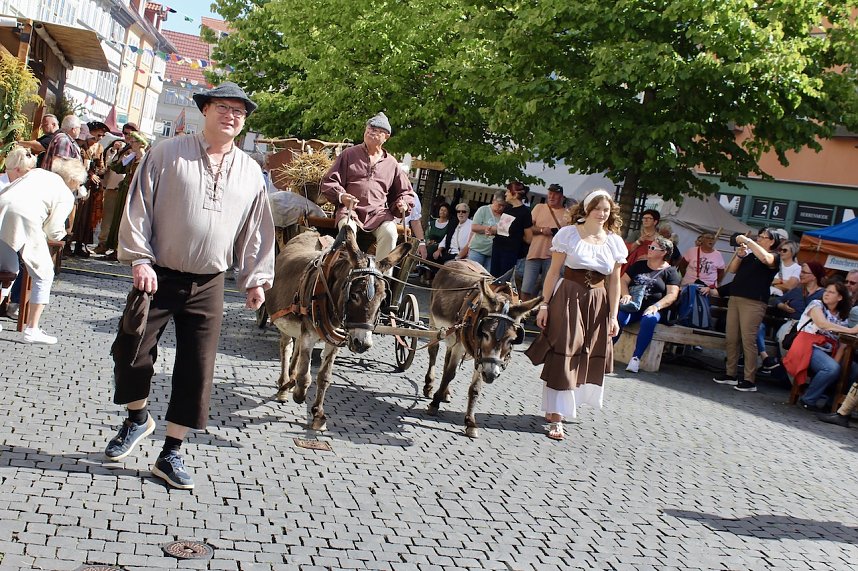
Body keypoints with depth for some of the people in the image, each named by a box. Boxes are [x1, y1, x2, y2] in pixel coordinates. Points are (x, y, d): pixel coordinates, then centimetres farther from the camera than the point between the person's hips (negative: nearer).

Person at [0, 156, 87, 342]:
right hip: (26, 218, -5)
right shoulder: (67, 196, 13)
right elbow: (53, 231, 6)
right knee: (44, 275, 13)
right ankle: (32, 330, 12)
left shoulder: (38, 172, 27)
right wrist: (62, 232, 28)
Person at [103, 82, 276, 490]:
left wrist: (256, 279, 6)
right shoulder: (168, 154, -2)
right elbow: (138, 208, -4)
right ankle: (138, 419, 30)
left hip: (208, 285, 2)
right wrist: (140, 260, -11)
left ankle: (171, 454, 13)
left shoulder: (250, 172, 7)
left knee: (197, 370, 1)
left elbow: (257, 230, 11)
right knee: (130, 351, 0)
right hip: (158, 276, -2)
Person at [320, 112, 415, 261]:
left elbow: (406, 192, 23)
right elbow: (329, 182, 6)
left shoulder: (391, 163, 15)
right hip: (350, 210, -1)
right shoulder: (349, 154, 10)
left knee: (389, 232, -28)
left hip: (379, 213, 2)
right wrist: (341, 196, -15)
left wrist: (403, 203, -1)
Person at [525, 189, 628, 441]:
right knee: (562, 357, -6)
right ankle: (556, 418, -1)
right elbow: (554, 272, -2)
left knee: (588, 359, 9)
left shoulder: (615, 242, 5)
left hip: (598, 304, 4)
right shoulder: (568, 234, -4)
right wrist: (544, 304, -6)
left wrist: (613, 316, 3)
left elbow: (614, 282, 7)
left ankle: (555, 406, 27)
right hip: (567, 299, -4)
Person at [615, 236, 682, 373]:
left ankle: (636, 358, -36)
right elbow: (623, 280, 13)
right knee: (619, 317, -31)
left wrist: (656, 306, -20)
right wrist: (626, 295, -8)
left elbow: (672, 294, -3)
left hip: (652, 309, -2)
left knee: (649, 319, -37)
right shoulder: (639, 265, 19)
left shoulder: (671, 272, 8)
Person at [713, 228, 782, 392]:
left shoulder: (774, 257, 2)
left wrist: (747, 241, -17)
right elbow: (731, 270, 16)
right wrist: (739, 255, -1)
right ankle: (730, 374, 14)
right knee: (731, 339, 6)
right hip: (735, 298, 7)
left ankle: (750, 380, -7)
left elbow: (765, 258, -22)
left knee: (748, 340, -10)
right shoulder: (749, 255, 20)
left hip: (753, 303, -7)